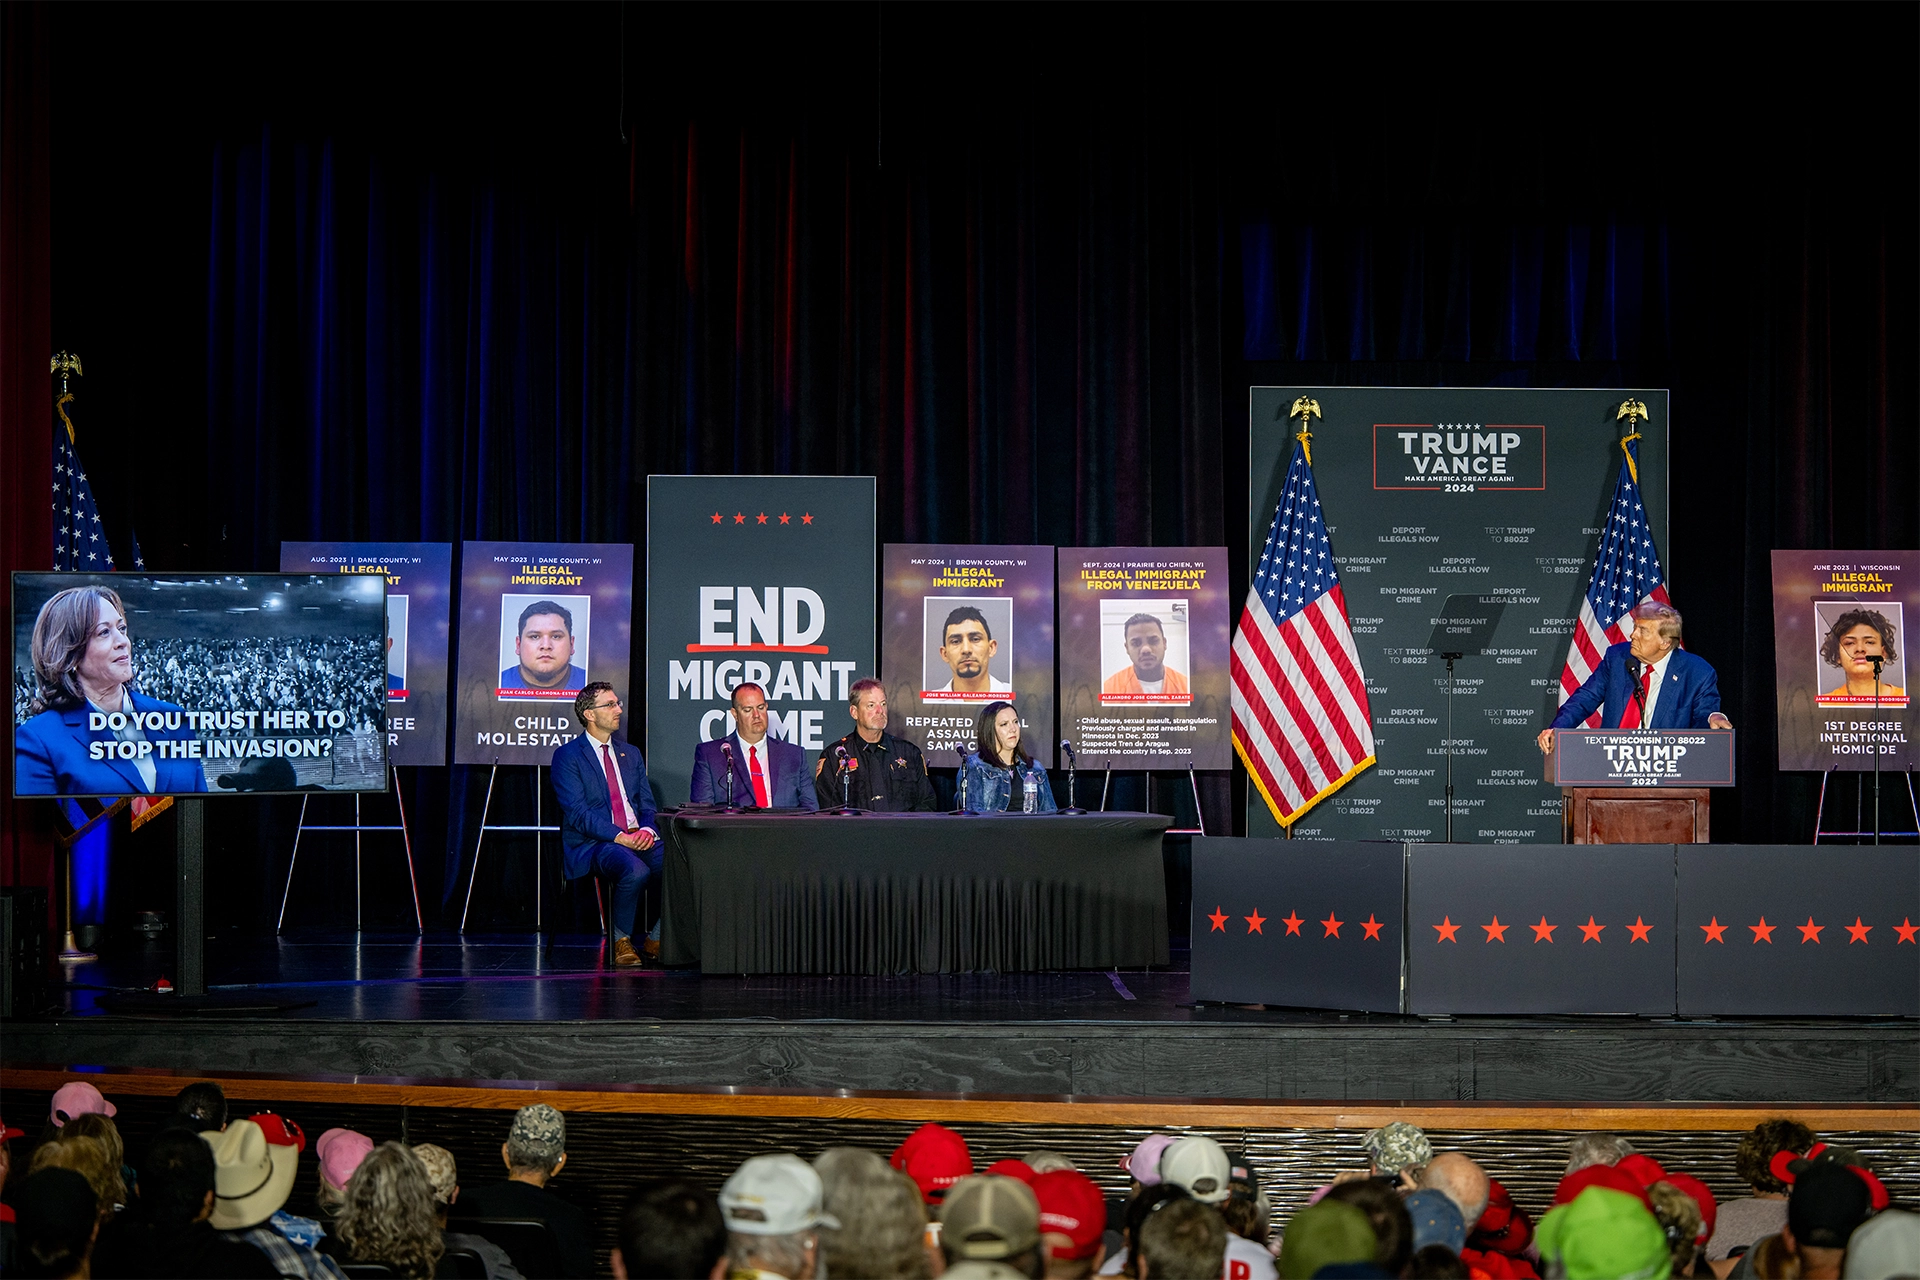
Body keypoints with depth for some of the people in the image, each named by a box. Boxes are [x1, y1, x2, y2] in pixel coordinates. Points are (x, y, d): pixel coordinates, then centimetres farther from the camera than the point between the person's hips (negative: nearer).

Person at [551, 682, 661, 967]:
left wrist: (647, 830, -7)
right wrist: (619, 837, -20)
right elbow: (578, 813, -9)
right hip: (592, 845, -6)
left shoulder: (631, 754, 21)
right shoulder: (568, 756, 1)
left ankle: (657, 938, -6)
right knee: (635, 869, -37)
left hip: (638, 838, 6)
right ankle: (621, 941, -14)